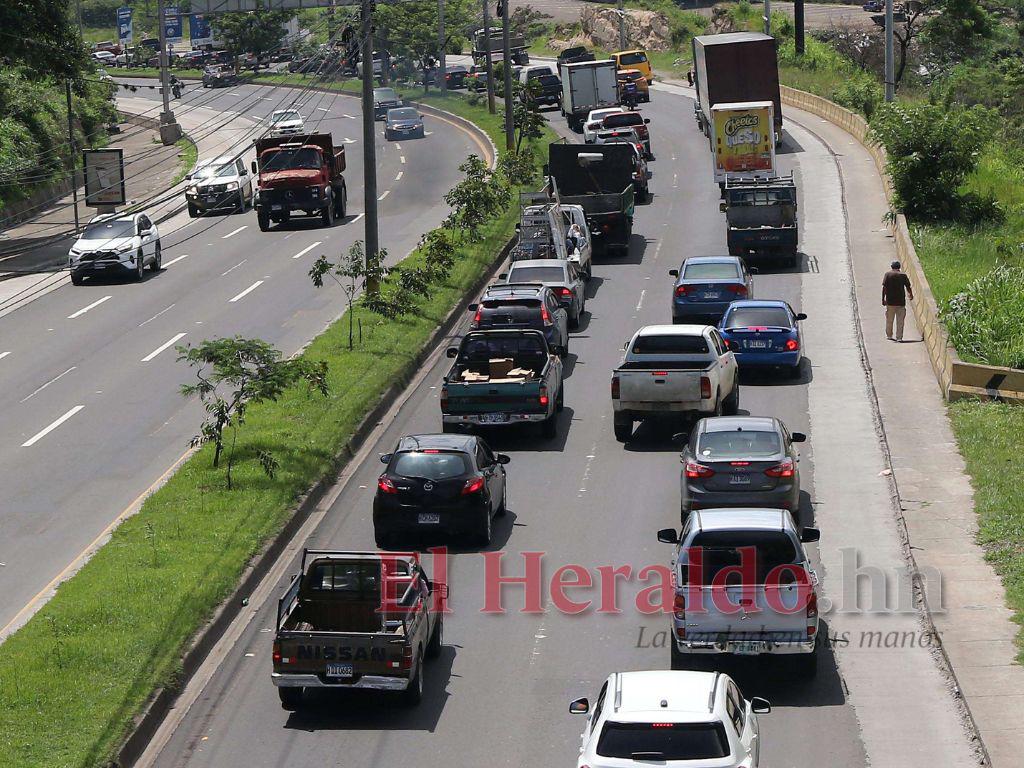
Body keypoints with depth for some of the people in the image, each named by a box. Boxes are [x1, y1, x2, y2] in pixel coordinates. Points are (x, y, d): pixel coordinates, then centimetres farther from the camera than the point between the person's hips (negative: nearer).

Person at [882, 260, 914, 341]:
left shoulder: (888, 274, -1)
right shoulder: (903, 275, 0)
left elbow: (884, 287, -7)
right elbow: (908, 287, 5)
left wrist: (883, 299, -3)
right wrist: (911, 295, 24)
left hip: (890, 301, 0)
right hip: (901, 301, 0)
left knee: (889, 320, 14)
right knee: (900, 321, 3)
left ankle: (889, 335, 24)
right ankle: (899, 337, 1)